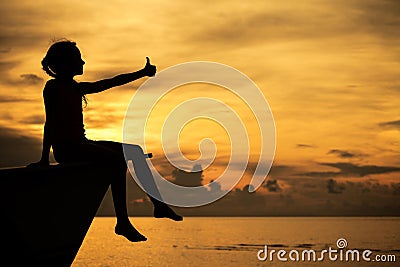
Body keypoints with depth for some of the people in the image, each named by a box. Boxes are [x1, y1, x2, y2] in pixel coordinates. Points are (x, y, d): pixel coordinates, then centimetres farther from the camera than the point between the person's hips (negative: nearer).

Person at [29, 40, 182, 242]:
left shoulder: (76, 88, 19)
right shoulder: (52, 87, -5)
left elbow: (111, 82, 24)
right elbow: (50, 122, -14)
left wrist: (142, 73, 25)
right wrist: (44, 159, -19)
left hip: (80, 144, 10)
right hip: (65, 148, -10)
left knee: (135, 152, 6)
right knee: (118, 160, -26)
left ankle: (158, 204, 7)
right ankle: (123, 222, -25)